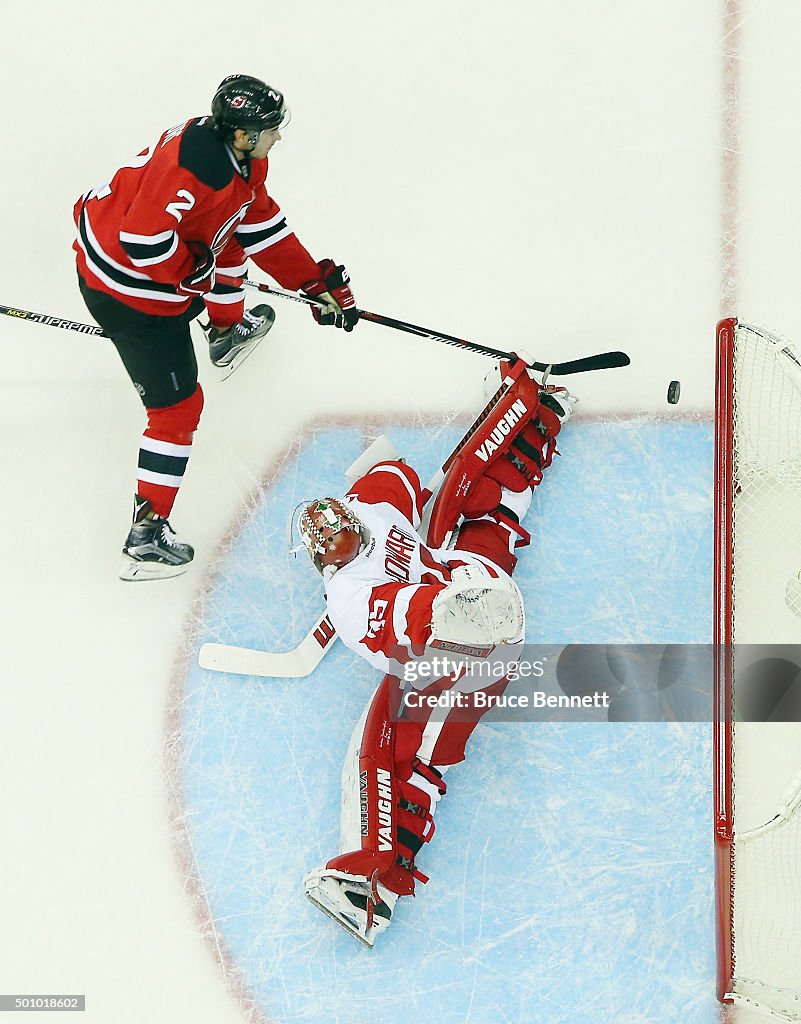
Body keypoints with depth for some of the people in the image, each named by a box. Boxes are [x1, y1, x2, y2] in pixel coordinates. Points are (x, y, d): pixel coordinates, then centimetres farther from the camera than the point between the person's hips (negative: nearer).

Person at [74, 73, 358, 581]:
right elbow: (142, 240, -35)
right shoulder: (191, 170, -33)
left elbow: (259, 220, 10)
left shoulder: (240, 153, -2)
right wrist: (195, 272, -19)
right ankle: (146, 538, 2)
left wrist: (317, 282, 9)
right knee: (178, 406, -3)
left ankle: (228, 331, 57)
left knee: (232, 235, 30)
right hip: (129, 292, -9)